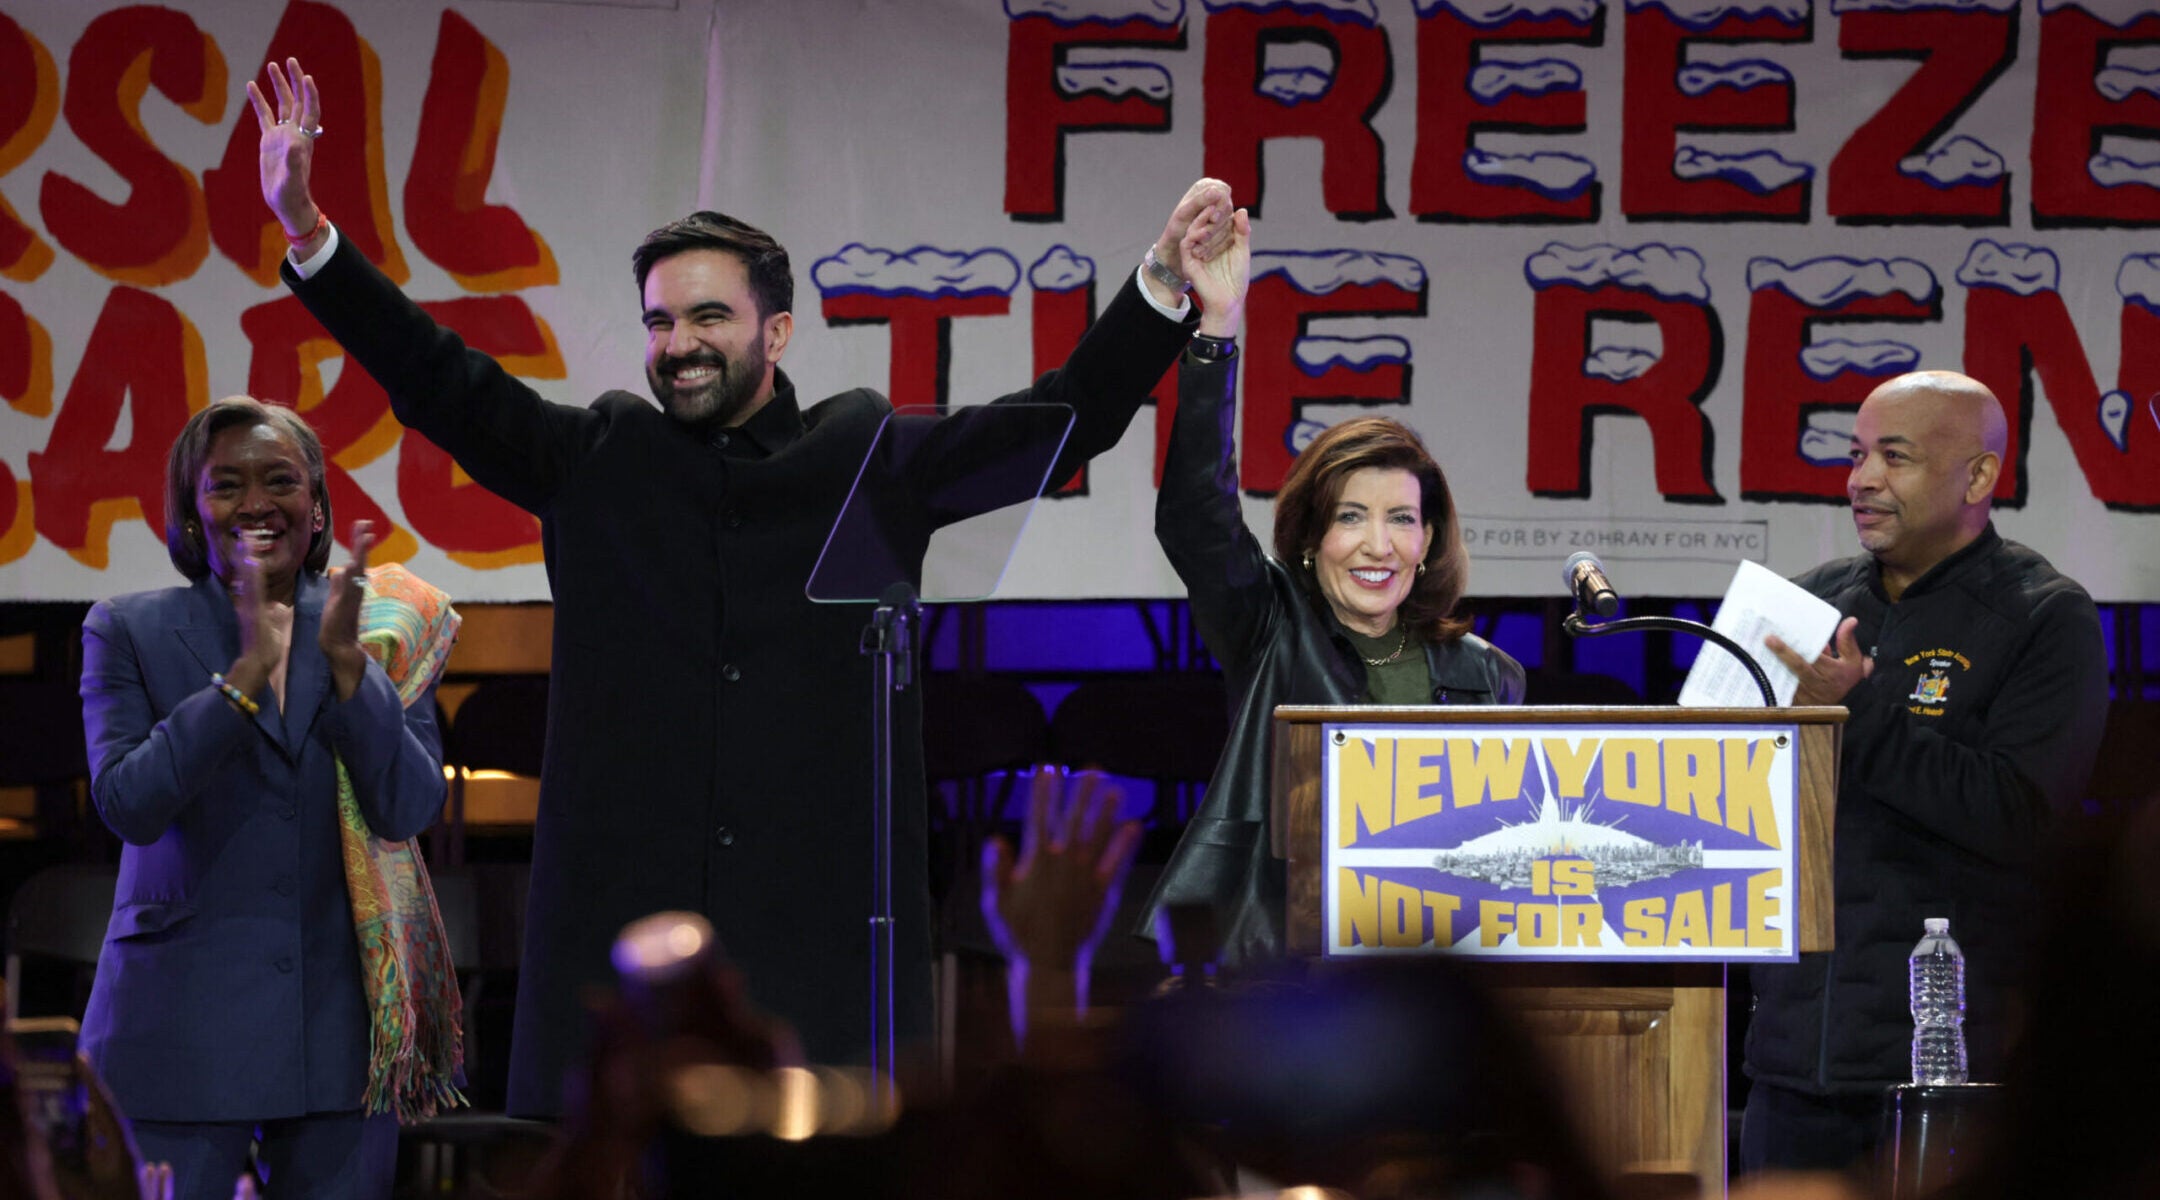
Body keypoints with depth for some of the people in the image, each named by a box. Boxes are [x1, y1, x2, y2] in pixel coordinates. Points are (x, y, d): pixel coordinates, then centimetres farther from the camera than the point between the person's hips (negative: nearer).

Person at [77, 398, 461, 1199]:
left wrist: (346, 660, -14)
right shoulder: (128, 632, 3)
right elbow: (125, 802, -11)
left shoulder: (381, 629, 7)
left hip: (339, 1025, 2)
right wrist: (249, 668, -17)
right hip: (183, 1030, -2)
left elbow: (411, 810, -3)